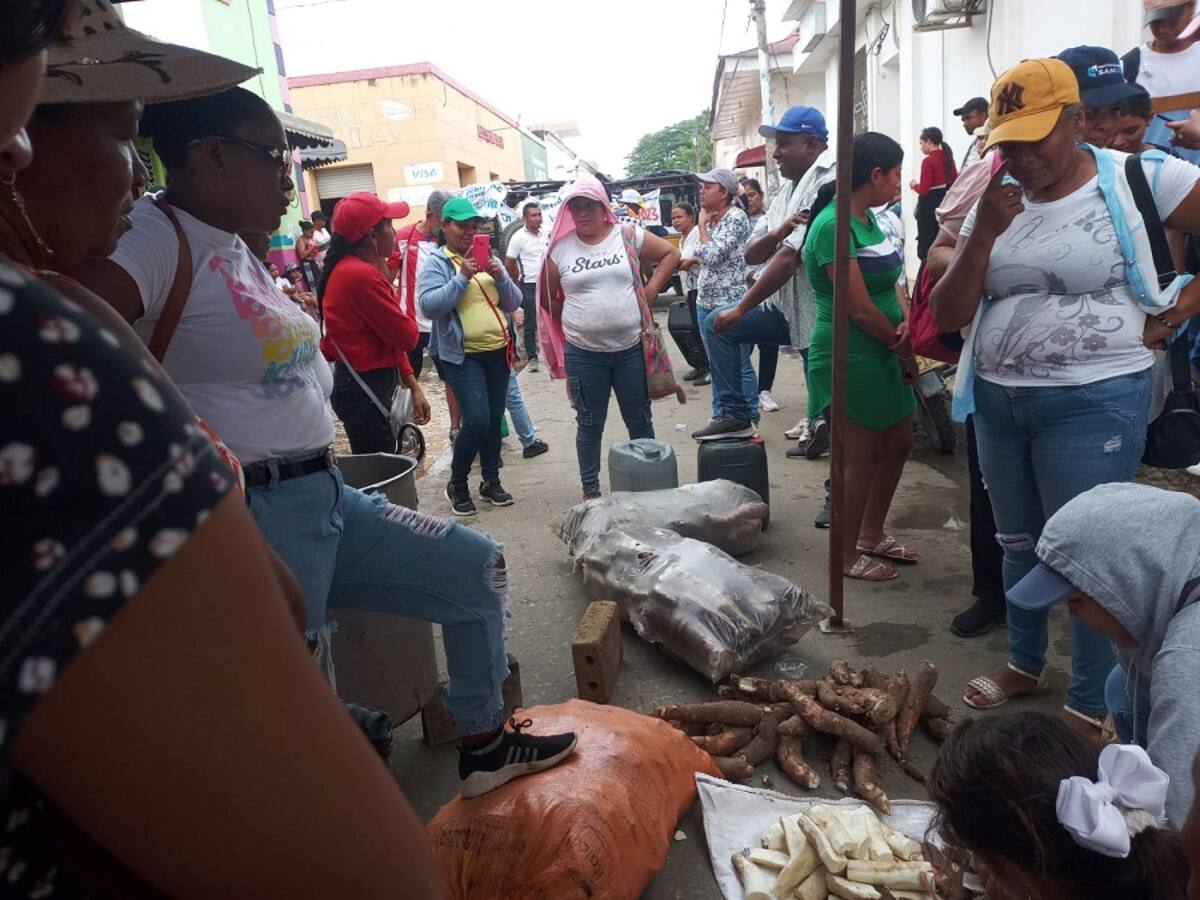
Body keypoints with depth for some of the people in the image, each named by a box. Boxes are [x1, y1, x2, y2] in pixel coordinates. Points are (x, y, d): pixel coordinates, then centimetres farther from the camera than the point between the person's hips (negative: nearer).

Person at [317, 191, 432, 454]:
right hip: (364, 391, -10)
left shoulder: (351, 269, 11)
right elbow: (406, 336, -17)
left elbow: (390, 337, 12)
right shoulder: (362, 275, -20)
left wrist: (414, 387, 11)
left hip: (362, 386, 10)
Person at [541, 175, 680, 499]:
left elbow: (671, 254, 9)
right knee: (590, 426, 11)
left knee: (640, 421, 12)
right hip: (583, 354, 0)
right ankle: (590, 491, 24)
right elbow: (548, 297, 11)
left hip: (631, 349, 0)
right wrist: (575, 320, 8)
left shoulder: (628, 236, 0)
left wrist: (651, 290, 1)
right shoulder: (560, 248, 0)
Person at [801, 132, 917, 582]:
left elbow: (889, 280, 11)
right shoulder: (834, 226, -20)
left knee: (899, 443, 18)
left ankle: (871, 535, 34)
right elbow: (861, 310, -21)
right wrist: (905, 348, -8)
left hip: (882, 353, 9)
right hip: (850, 356, -9)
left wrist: (906, 323, -10)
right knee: (863, 458, 2)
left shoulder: (867, 218, 9)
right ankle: (846, 555, 20)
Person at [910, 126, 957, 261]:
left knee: (926, 245, 0)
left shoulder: (928, 161, -15)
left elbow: (924, 190, -17)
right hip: (945, 202, 8)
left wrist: (915, 186, 2)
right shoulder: (948, 158, 7)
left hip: (929, 206, -8)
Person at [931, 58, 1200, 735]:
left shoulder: (1139, 179, -8)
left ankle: (1090, 707, 17)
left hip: (1094, 403, -5)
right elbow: (948, 317, -1)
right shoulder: (994, 203, 5)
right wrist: (984, 234, -12)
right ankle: (1026, 664, 37)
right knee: (1019, 545, 18)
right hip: (997, 402, 5)